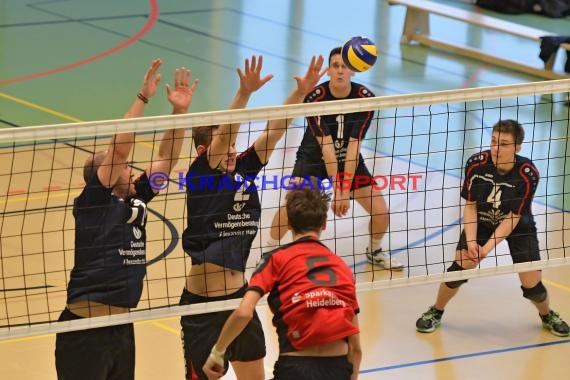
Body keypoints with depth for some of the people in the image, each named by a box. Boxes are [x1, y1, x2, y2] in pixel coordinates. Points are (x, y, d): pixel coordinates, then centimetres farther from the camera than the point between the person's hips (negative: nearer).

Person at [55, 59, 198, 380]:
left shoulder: (134, 203, 10)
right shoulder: (93, 203, -7)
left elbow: (167, 159, 9)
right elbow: (119, 148, -17)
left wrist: (180, 111, -1)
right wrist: (144, 97, -17)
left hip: (122, 330, 7)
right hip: (84, 331, -7)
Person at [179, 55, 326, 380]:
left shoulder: (244, 170, 4)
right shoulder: (200, 176, -11)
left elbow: (275, 130, -3)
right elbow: (222, 133, -25)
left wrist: (300, 93, -15)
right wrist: (245, 93, -38)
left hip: (239, 296, 6)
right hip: (202, 303, -6)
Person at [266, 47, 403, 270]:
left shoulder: (365, 97, -20)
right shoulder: (315, 98, -26)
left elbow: (353, 145, -23)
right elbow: (326, 145, -27)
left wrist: (346, 190, -27)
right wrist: (336, 189, -30)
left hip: (349, 159, 3)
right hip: (314, 157, -3)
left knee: (380, 211, -6)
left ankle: (374, 251, 27)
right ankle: (269, 251, -3)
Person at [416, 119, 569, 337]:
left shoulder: (527, 174, -28)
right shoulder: (476, 164, -24)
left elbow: (512, 218, -24)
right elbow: (470, 206, -13)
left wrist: (487, 247, -30)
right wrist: (471, 241, -24)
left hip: (518, 227, -1)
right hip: (482, 222, 1)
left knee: (531, 284, -6)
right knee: (462, 264, -16)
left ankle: (547, 315, 29)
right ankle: (436, 311, 10)